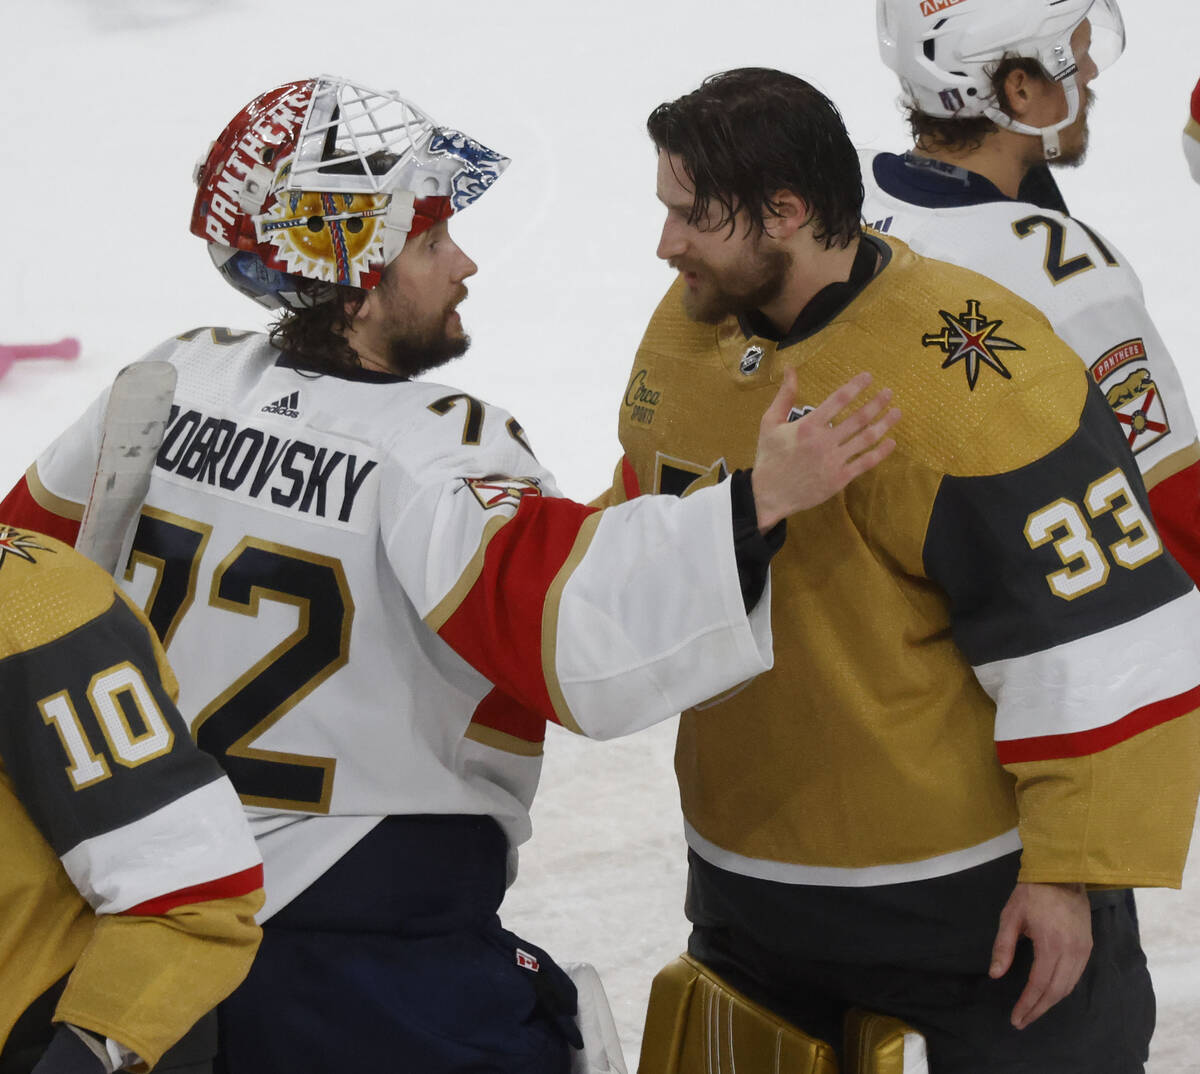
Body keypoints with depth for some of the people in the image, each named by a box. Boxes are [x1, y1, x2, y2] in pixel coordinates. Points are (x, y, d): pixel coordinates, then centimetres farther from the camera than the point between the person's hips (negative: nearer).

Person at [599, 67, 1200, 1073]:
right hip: (748, 871, 7)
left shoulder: (967, 378, -24)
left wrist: (1073, 869, -20)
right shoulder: (685, 329, 0)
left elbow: (1107, 645, -22)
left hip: (986, 901, -7)